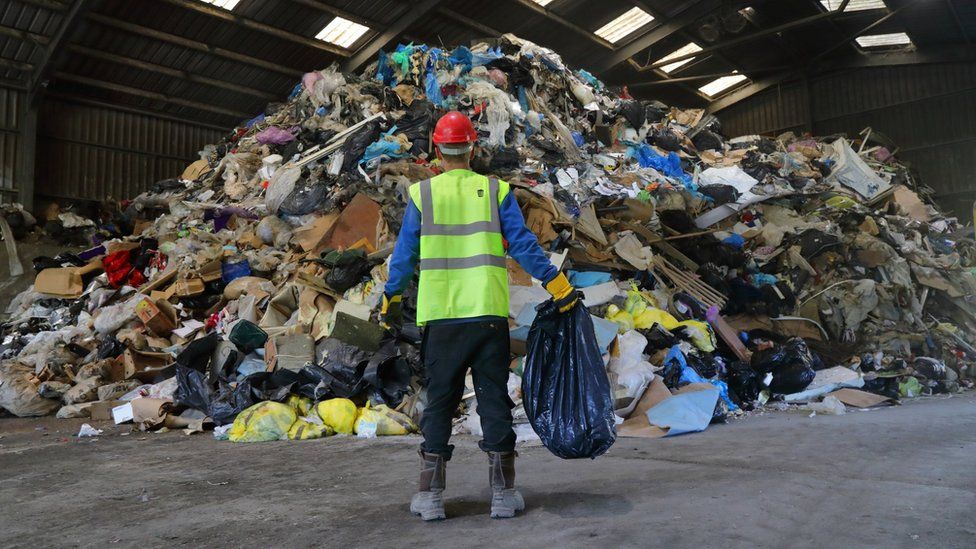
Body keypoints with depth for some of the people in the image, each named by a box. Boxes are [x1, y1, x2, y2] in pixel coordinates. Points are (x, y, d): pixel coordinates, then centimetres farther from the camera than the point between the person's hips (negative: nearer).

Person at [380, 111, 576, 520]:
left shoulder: (421, 194, 3)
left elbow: (404, 254, 6)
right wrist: (560, 288, 6)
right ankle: (503, 494, 12)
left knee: (439, 402, 9)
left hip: (439, 317, 0)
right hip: (489, 314, 0)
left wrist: (390, 300, 19)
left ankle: (430, 496, 13)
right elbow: (524, 246, -1)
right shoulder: (496, 191, 3)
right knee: (494, 400, 7)